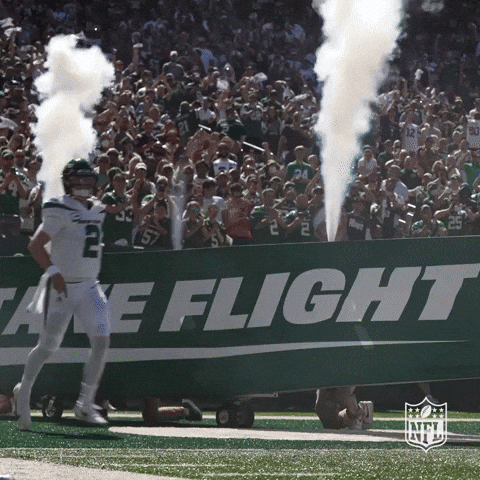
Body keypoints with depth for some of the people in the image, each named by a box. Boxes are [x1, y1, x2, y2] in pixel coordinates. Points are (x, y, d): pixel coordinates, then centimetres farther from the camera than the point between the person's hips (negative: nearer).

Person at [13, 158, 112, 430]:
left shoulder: (98, 210, 10)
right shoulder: (60, 210, -13)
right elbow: (36, 244, -19)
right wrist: (53, 271, -29)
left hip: (89, 287, 6)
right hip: (61, 287, -6)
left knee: (102, 339, -11)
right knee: (49, 346, -1)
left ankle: (86, 405, -3)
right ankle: (24, 391, 25)